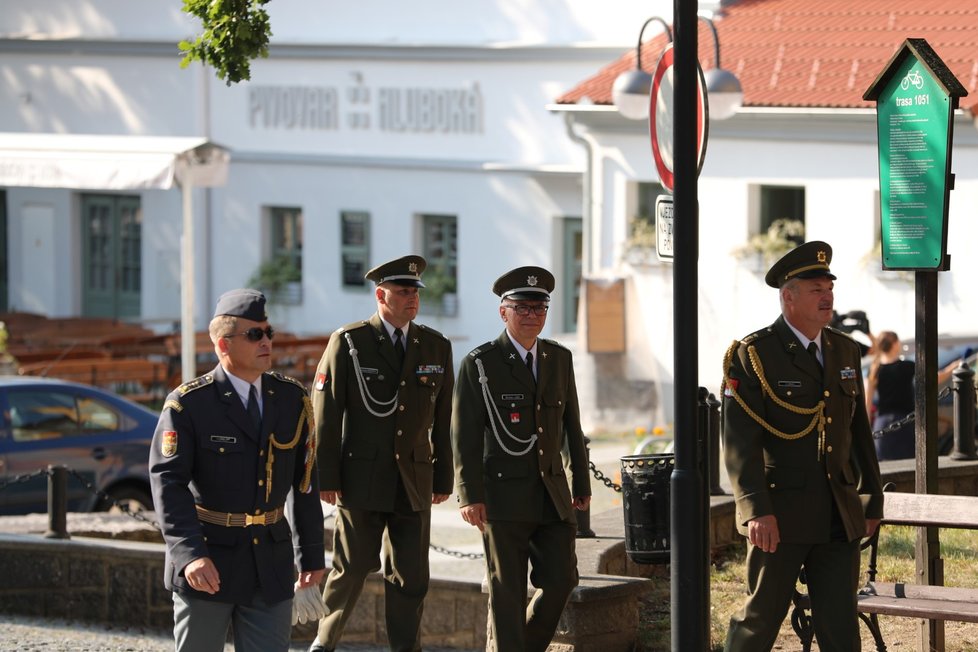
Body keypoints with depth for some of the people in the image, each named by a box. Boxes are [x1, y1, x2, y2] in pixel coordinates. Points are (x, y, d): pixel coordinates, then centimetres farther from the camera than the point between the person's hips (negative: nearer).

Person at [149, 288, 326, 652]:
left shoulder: (292, 400, 5)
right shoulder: (188, 404, -10)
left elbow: (305, 484, 11)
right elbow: (168, 483, -19)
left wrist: (311, 554, 12)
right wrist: (189, 554, -31)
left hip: (270, 566, 3)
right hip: (208, 564, -3)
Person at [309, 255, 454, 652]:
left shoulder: (436, 347, 8)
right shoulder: (349, 343, -3)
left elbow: (443, 420, 11)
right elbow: (326, 414, -4)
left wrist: (443, 478, 9)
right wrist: (326, 477, -8)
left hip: (414, 481, 3)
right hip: (361, 480, -3)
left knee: (410, 576, 3)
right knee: (353, 568, 0)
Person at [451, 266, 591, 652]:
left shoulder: (559, 359, 11)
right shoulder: (479, 364, -4)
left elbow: (572, 426, 16)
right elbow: (464, 435, -7)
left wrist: (581, 483, 15)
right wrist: (470, 496, -14)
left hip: (552, 496, 5)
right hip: (503, 495, -5)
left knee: (560, 581, 1)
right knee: (507, 591, -2)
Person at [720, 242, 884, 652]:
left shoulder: (845, 351, 11)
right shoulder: (753, 355, -8)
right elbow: (740, 441, -15)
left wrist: (872, 499, 17)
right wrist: (756, 510, -24)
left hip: (839, 517, 5)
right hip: (779, 515, -5)